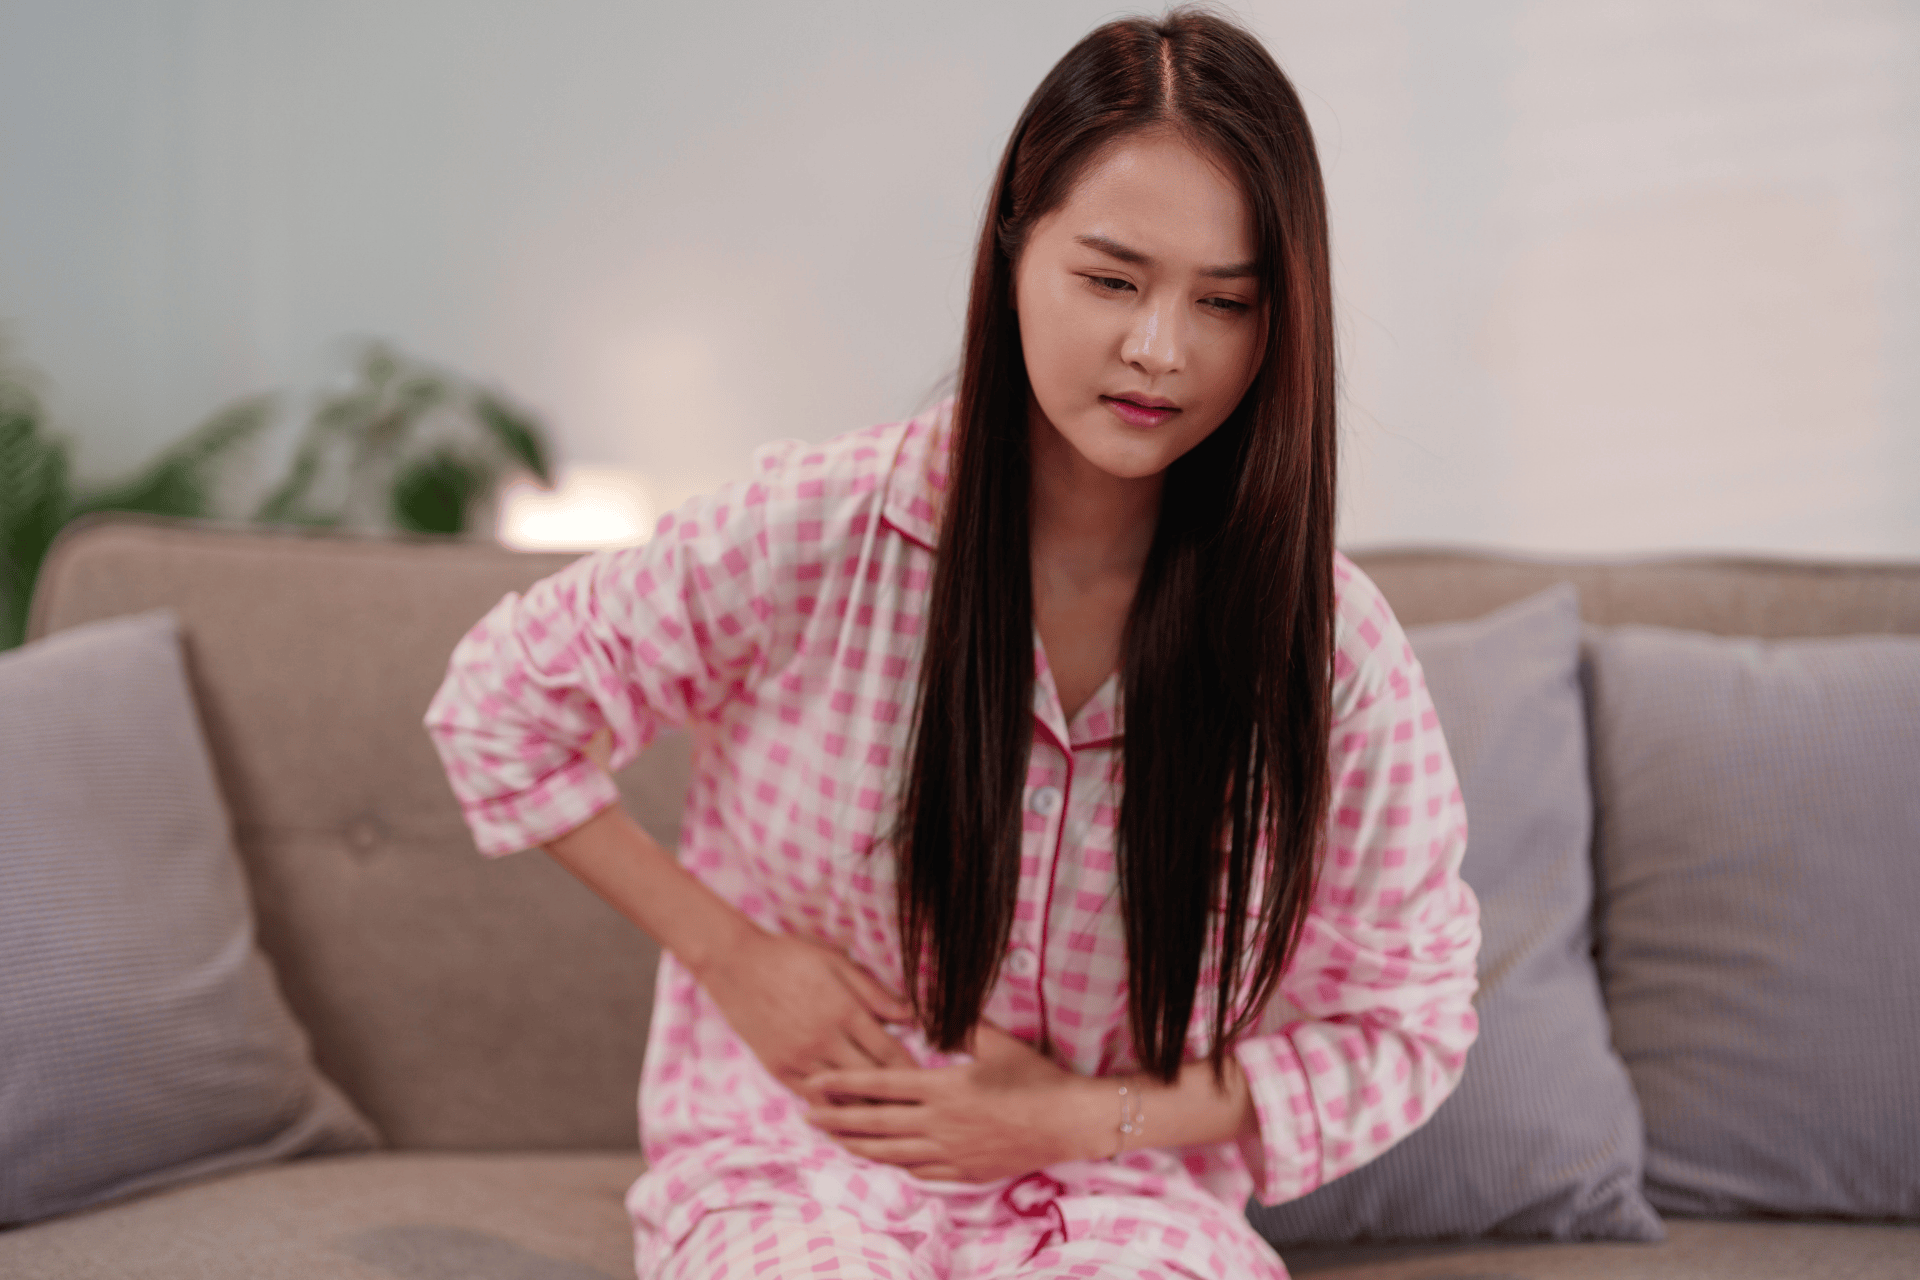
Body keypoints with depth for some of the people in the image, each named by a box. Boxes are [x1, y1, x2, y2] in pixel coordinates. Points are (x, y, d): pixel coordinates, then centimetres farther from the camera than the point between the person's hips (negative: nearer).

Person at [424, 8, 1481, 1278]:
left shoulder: (1329, 640, -8)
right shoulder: (817, 531, -11)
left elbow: (1406, 1019, 3)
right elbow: (500, 701, 3)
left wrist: (1083, 1118, -7)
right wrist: (729, 954, -2)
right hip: (794, 1174, -1)